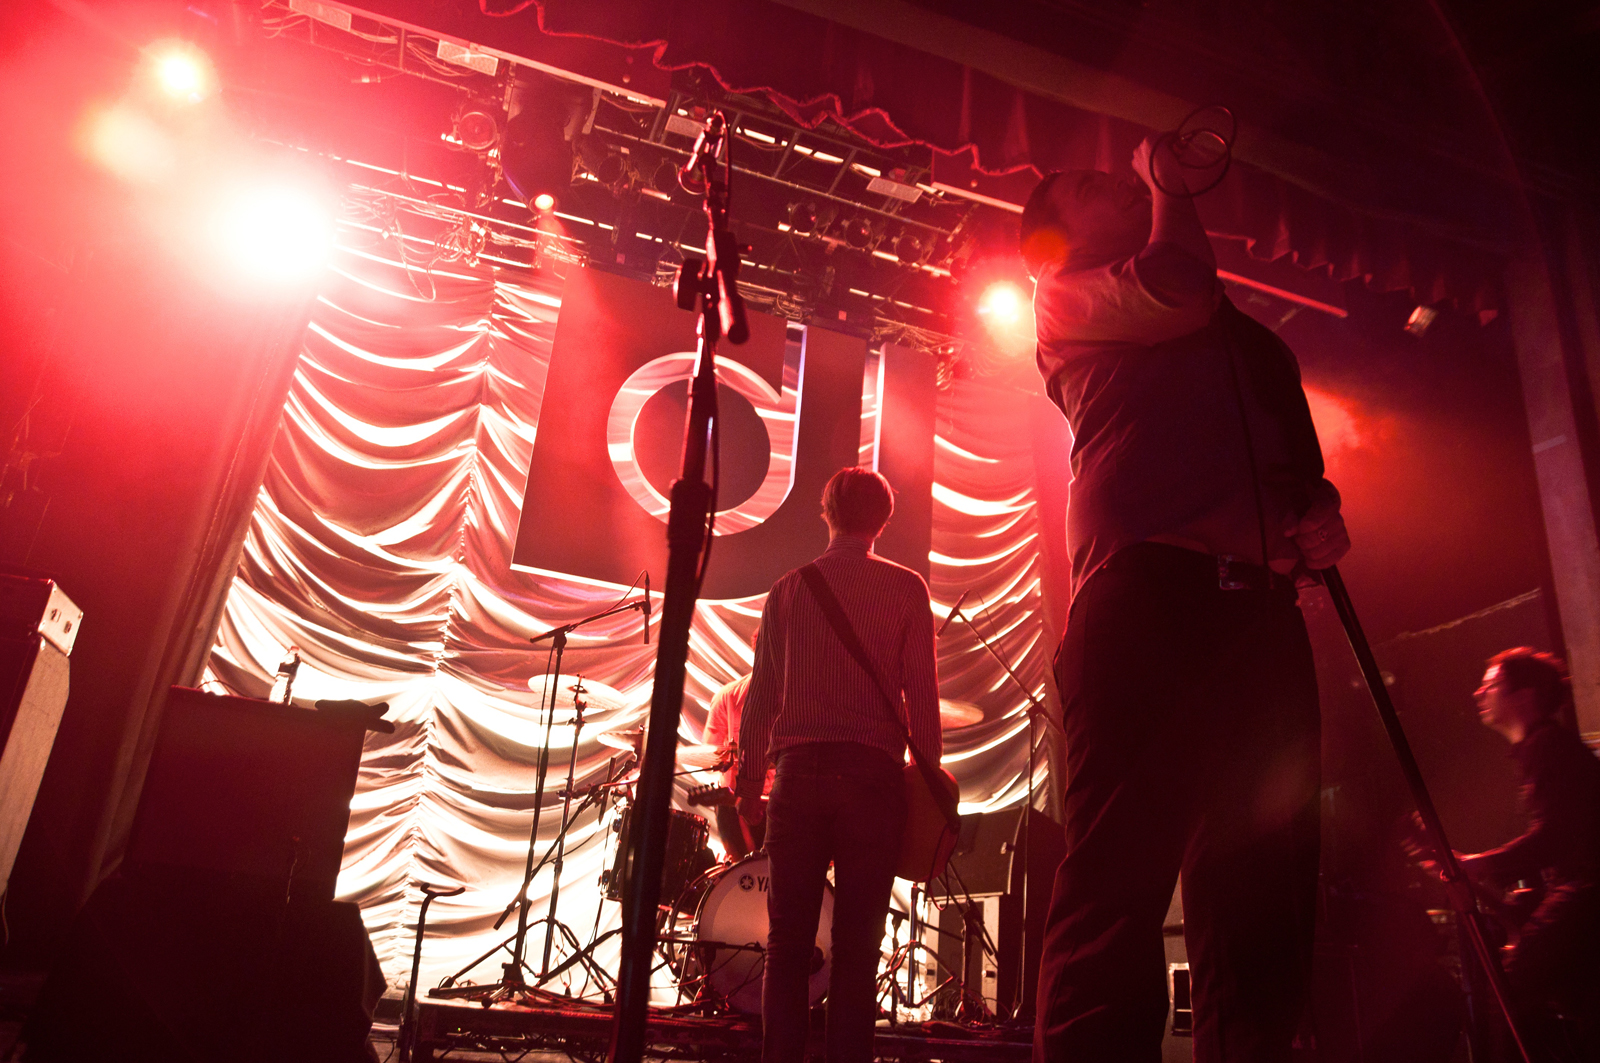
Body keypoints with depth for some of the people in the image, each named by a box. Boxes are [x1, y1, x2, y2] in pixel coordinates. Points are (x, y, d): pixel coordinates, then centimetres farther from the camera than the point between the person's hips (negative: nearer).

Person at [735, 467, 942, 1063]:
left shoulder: (788, 589, 10)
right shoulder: (905, 588, 5)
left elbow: (760, 695, 10)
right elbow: (921, 695, 1)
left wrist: (750, 784, 16)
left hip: (799, 771, 1)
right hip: (872, 773, -1)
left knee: (788, 941, 5)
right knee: (857, 945, 2)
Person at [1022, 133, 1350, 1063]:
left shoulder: (1243, 334, 34)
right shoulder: (1066, 302, 16)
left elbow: (1295, 458, 35)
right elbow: (1174, 292, -3)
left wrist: (1321, 512, 12)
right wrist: (1168, 180, 16)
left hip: (1262, 601, 6)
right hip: (1148, 585, -6)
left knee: (1264, 895, 3)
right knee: (1120, 877, -13)